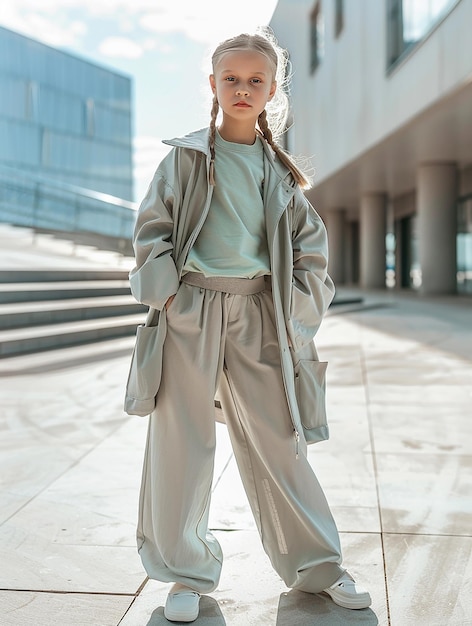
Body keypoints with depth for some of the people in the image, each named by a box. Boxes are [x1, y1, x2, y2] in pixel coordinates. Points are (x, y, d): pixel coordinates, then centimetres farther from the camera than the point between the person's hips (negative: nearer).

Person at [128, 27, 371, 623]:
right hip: (192, 306, -1)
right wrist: (165, 291, -7)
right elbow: (152, 226, 3)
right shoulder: (186, 156, 4)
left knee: (277, 438, 6)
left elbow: (310, 239, 14)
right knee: (181, 438, 2)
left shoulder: (279, 168, 10)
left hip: (258, 310, 2)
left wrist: (301, 304, 4)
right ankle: (185, 571, 19)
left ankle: (315, 564, 21)